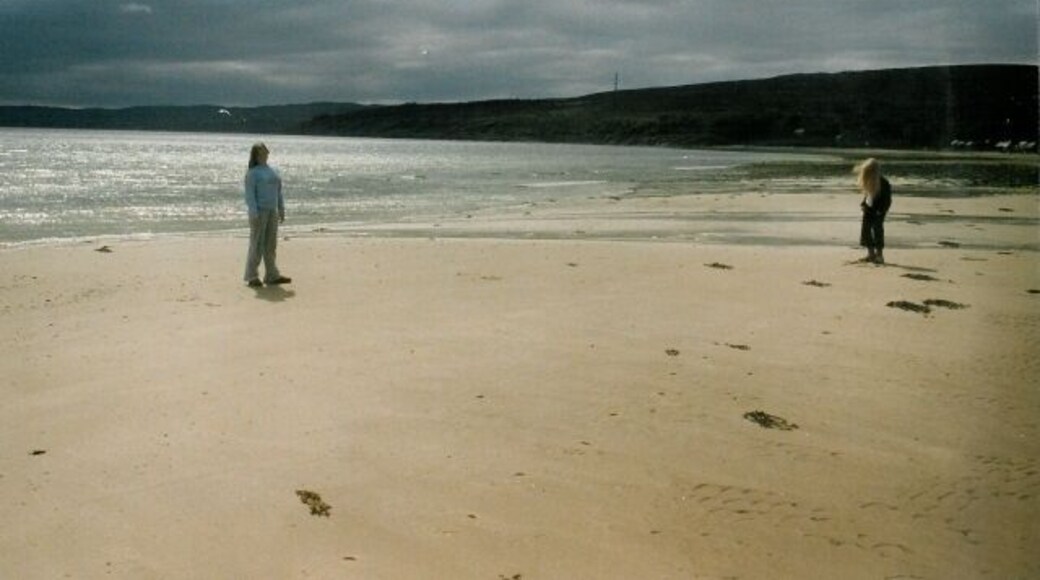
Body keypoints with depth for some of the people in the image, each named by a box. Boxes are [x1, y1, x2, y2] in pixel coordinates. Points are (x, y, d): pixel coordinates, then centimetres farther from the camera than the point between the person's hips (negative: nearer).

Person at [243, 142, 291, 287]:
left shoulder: (274, 171, 16)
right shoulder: (252, 173, -5)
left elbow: (278, 192, 19)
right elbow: (249, 194, -11)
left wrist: (281, 210, 13)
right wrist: (254, 213, -19)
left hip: (272, 211, 7)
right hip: (259, 211, -7)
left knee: (270, 244, 10)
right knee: (257, 244, -4)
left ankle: (272, 276, 15)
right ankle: (252, 277, 3)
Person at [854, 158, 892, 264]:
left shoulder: (883, 183, -21)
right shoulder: (867, 182, 0)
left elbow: (887, 199, -16)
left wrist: (881, 210, -19)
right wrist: (863, 204, 3)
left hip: (878, 211, -7)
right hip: (869, 209, 7)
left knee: (877, 230, -7)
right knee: (865, 229, 6)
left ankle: (879, 256, 2)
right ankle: (871, 254, 16)